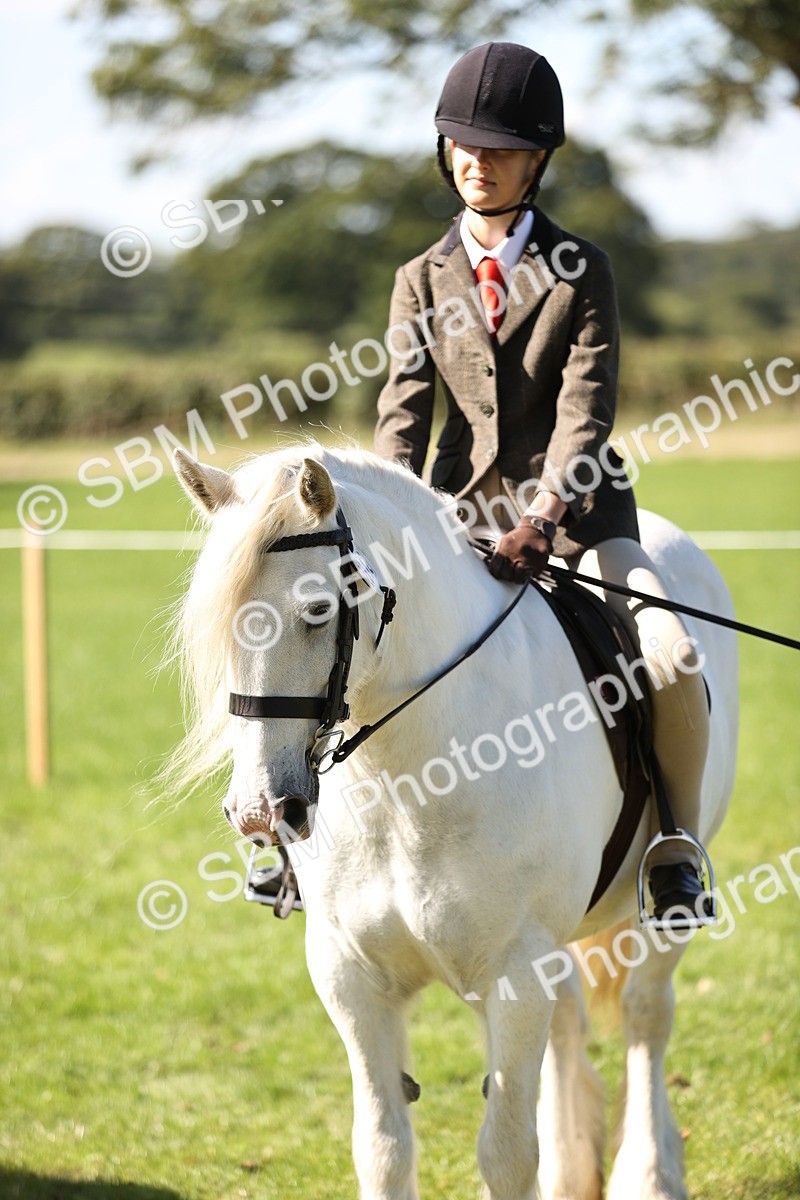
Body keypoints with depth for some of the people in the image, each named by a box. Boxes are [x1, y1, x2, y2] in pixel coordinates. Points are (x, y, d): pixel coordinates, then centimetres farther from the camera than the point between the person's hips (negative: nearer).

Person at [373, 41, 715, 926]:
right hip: (462, 512, 3)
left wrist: (543, 519, -26)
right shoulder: (422, 282, 8)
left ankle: (677, 845, -8)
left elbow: (586, 409, -11)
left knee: (670, 660, -27)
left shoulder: (580, 271, 0)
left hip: (573, 507, -3)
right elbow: (404, 414, 0)